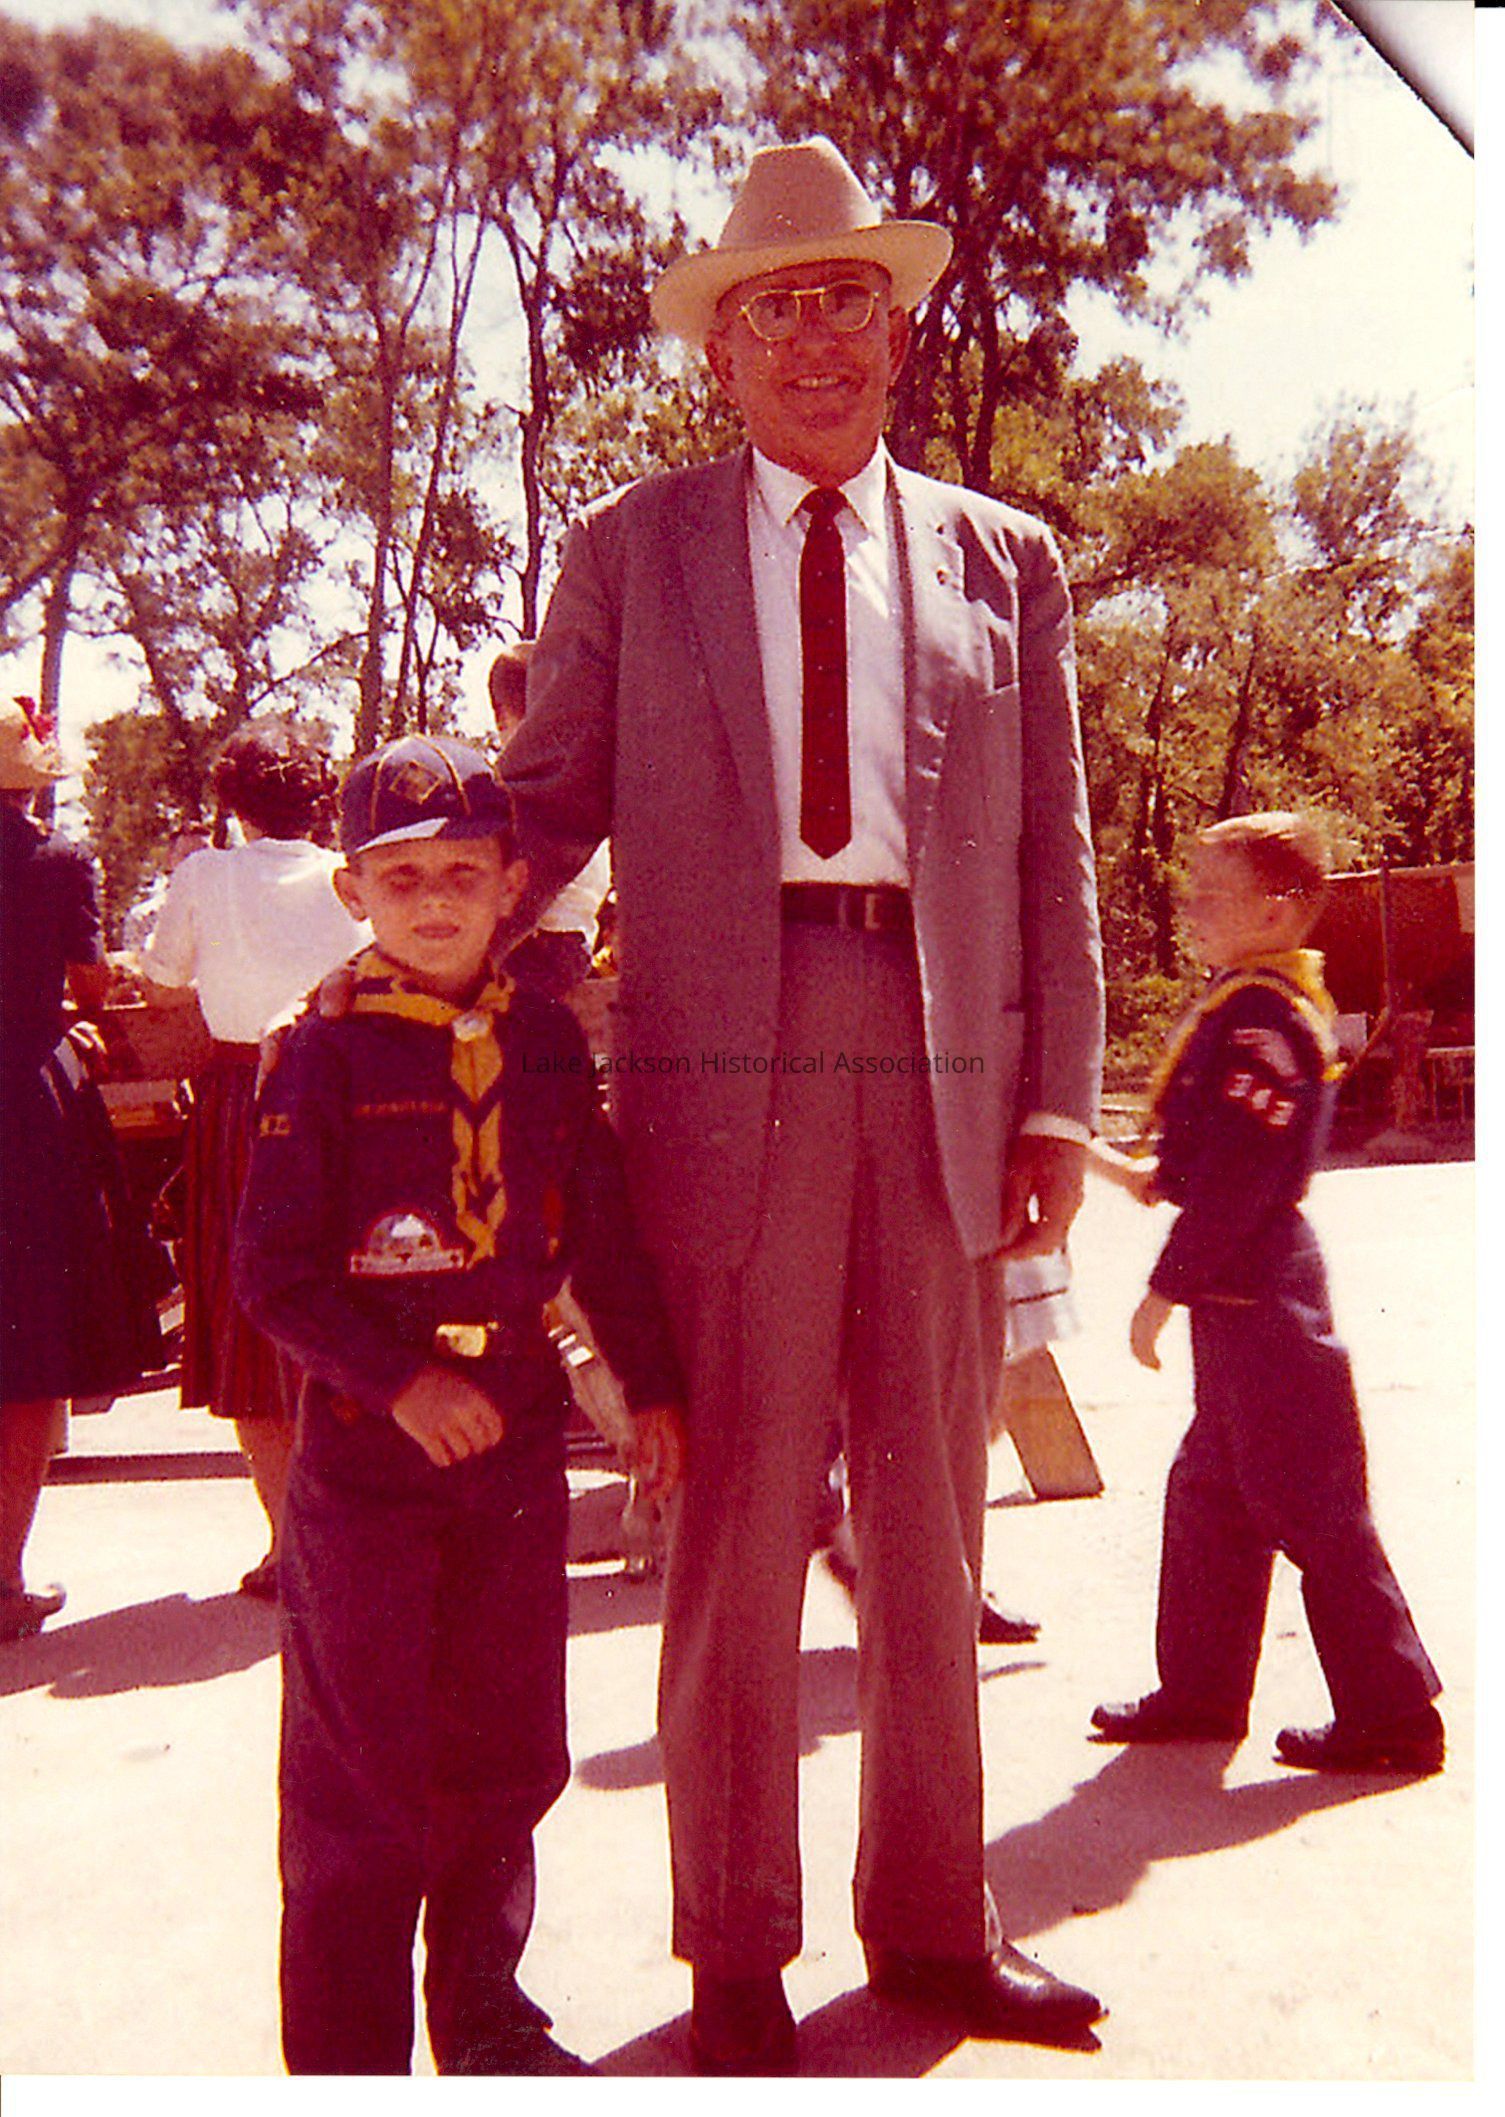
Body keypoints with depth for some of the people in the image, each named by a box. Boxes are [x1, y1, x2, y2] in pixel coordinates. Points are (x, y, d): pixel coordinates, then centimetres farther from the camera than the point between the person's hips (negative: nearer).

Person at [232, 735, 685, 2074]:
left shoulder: (548, 1042, 3)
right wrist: (399, 1379, -18)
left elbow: (604, 1233, 6)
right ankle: (349, 2056, 23)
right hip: (364, 1449, -4)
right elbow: (272, 1270, -10)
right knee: (361, 1775, 6)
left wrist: (654, 1386, 5)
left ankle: (483, 2009, 35)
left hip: (517, 1437, 4)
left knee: (506, 1757, 16)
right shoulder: (328, 1057, -8)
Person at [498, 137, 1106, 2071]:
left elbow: (1052, 851, 10)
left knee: (929, 1516, 11)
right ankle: (737, 1960, 21)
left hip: (947, 1070, 2)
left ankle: (932, 1922, 28)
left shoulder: (1004, 559, 14)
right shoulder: (630, 549, 11)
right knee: (737, 1514, 3)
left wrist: (1059, 1101, 2)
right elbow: (547, 802, 8)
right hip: (725, 1067, -2)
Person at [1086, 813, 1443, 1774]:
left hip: (1262, 1300, -11)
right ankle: (1202, 1692, 29)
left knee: (1312, 1508, -1)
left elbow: (1238, 1178, -22)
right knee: (1210, 1491, 17)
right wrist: (1152, 1172, 22)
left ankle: (1394, 1716, 13)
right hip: (1238, 1298, 11)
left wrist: (1166, 1289, -18)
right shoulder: (1244, 1008, 13)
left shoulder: (1262, 1017, -18)